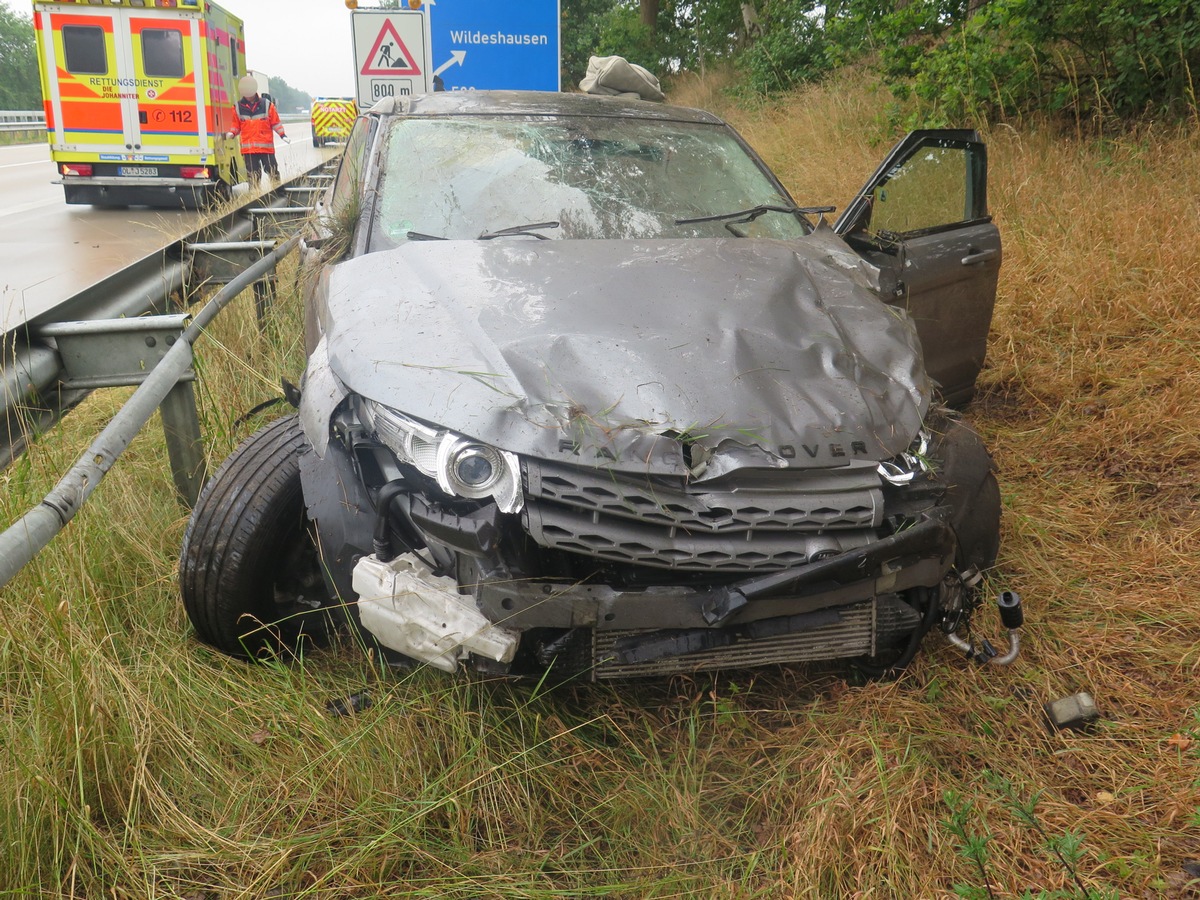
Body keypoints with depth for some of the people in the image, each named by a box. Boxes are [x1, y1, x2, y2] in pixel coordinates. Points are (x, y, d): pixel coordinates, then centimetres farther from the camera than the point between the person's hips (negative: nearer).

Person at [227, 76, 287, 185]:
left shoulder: (266, 104, 3)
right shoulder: (238, 107, 6)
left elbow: (275, 122, 8)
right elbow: (236, 125, 14)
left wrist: (282, 134, -3)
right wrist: (232, 133, -4)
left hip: (266, 146, -1)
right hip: (248, 148, 1)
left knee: (273, 172, 1)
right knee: (253, 175, 3)